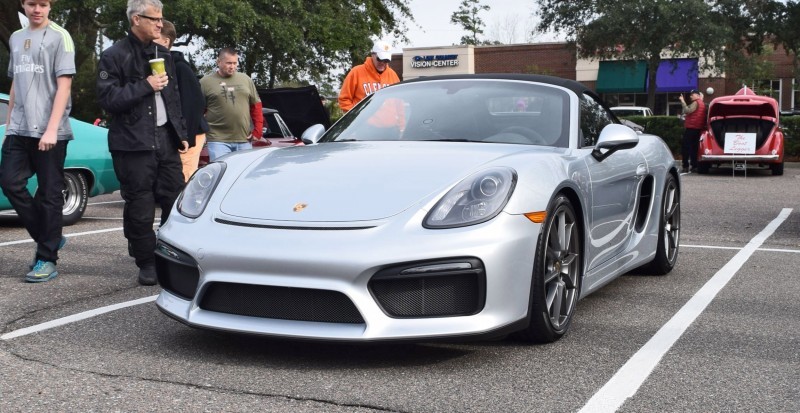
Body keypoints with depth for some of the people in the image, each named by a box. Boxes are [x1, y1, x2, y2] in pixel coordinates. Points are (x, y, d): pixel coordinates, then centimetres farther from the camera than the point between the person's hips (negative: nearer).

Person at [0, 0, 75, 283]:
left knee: (49, 193, -1)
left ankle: (47, 258, 7)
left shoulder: (59, 37, -3)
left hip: (49, 131, -6)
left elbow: (64, 85, -9)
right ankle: (50, 238, 16)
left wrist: (51, 129, -16)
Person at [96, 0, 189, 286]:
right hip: (133, 144, -5)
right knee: (140, 207, -3)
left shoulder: (163, 55, 16)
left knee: (176, 200, 3)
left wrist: (181, 134, 16)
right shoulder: (114, 56, -4)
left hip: (165, 140, 6)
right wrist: (145, 86, -14)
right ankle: (146, 264, 10)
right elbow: (107, 99, -12)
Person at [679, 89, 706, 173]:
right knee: (694, 147, 11)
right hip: (698, 128, 9)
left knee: (685, 147, -9)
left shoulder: (696, 103, -9)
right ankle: (694, 166, 9)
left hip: (691, 128, -9)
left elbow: (687, 111, -21)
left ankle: (686, 166, -14)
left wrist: (683, 101, -20)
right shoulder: (702, 104, 21)